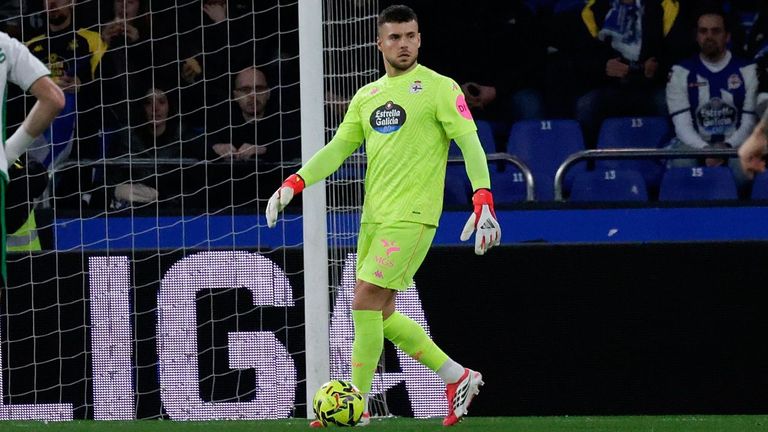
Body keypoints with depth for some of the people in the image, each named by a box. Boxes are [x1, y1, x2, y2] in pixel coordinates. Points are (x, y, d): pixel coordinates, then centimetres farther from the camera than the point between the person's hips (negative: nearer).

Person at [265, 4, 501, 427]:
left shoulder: (439, 88, -3)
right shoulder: (366, 96, 15)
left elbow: (470, 143, -9)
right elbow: (338, 148, 15)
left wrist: (483, 202, -21)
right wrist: (293, 184, 1)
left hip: (412, 217, -8)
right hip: (373, 216, 8)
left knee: (365, 302, -14)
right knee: (380, 313, 9)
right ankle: (456, 377, 22)